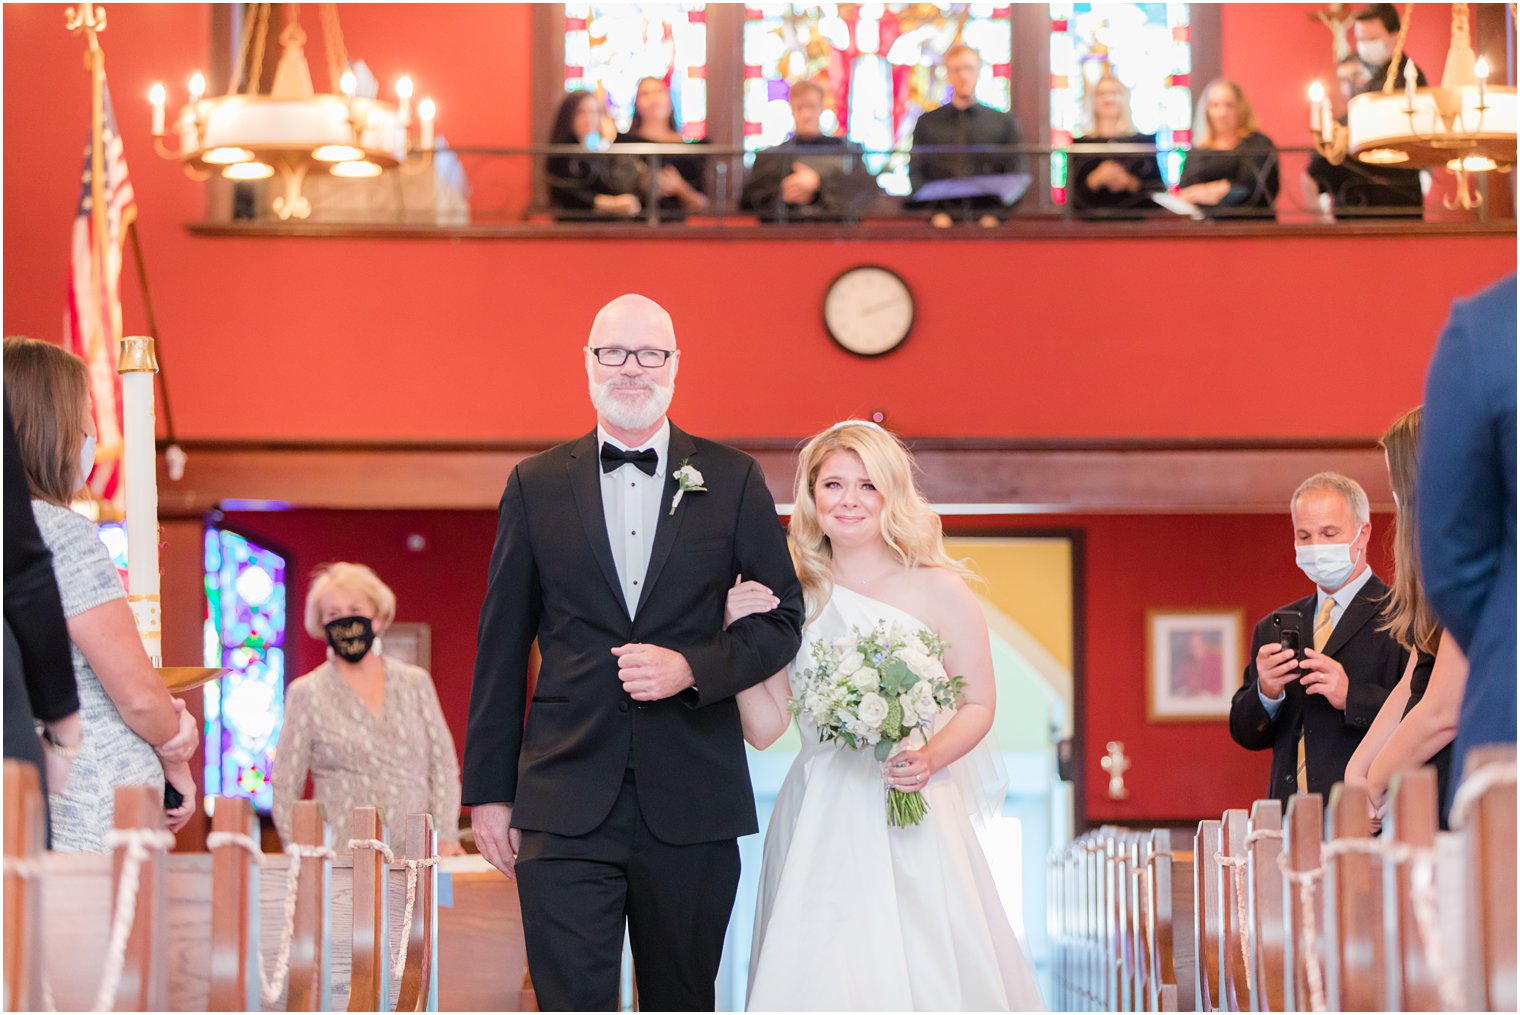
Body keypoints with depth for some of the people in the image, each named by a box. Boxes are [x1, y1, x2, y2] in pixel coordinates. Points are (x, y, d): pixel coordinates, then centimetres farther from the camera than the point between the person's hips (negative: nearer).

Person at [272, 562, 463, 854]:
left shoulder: (415, 683, 14)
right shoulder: (306, 693, 7)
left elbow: (443, 764, 12)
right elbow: (285, 787, 7)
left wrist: (445, 837, -1)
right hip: (340, 859, -2)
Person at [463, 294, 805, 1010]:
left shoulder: (732, 480, 7)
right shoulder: (536, 485, 7)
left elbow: (783, 618, 6)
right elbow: (502, 647, 9)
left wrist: (692, 667, -12)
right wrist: (489, 789, 5)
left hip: (692, 806, 1)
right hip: (566, 802, -1)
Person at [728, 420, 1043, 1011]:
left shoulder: (938, 591, 0)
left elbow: (978, 704, 5)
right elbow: (764, 727, 5)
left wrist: (930, 759, -13)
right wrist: (739, 636, -4)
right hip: (817, 825, 2)